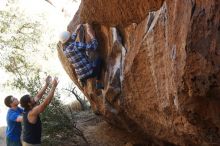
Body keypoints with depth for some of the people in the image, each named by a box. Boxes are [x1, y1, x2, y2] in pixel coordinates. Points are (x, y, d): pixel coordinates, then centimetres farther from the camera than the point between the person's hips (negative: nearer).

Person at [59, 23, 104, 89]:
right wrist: (92, 35, -7)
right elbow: (93, 47, -18)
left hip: (81, 76, 8)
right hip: (89, 72, -8)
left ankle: (82, 79, 20)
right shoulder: (75, 45, -18)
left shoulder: (64, 49, 5)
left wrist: (77, 30, 32)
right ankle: (98, 83, 13)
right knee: (99, 59, 20)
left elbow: (71, 40, 29)